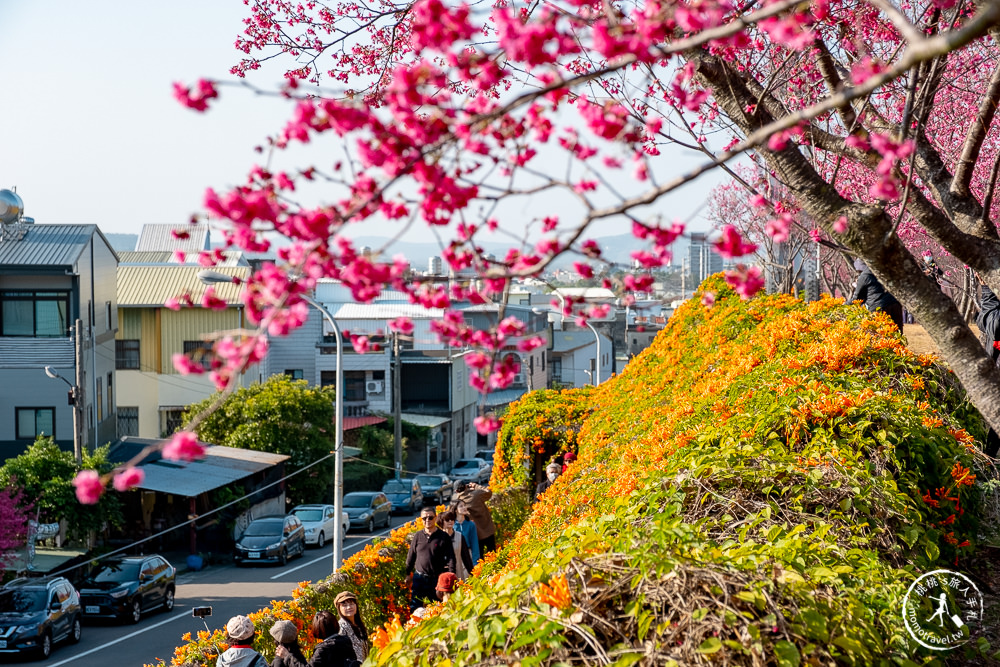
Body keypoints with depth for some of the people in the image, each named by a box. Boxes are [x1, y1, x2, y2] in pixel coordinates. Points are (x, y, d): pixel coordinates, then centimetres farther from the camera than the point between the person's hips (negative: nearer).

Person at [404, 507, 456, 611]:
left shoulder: (444, 537, -3)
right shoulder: (418, 536, 5)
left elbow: (451, 558, -4)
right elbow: (411, 556, 14)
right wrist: (407, 573, 15)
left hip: (437, 579, -2)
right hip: (419, 578, 2)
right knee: (415, 607, -1)